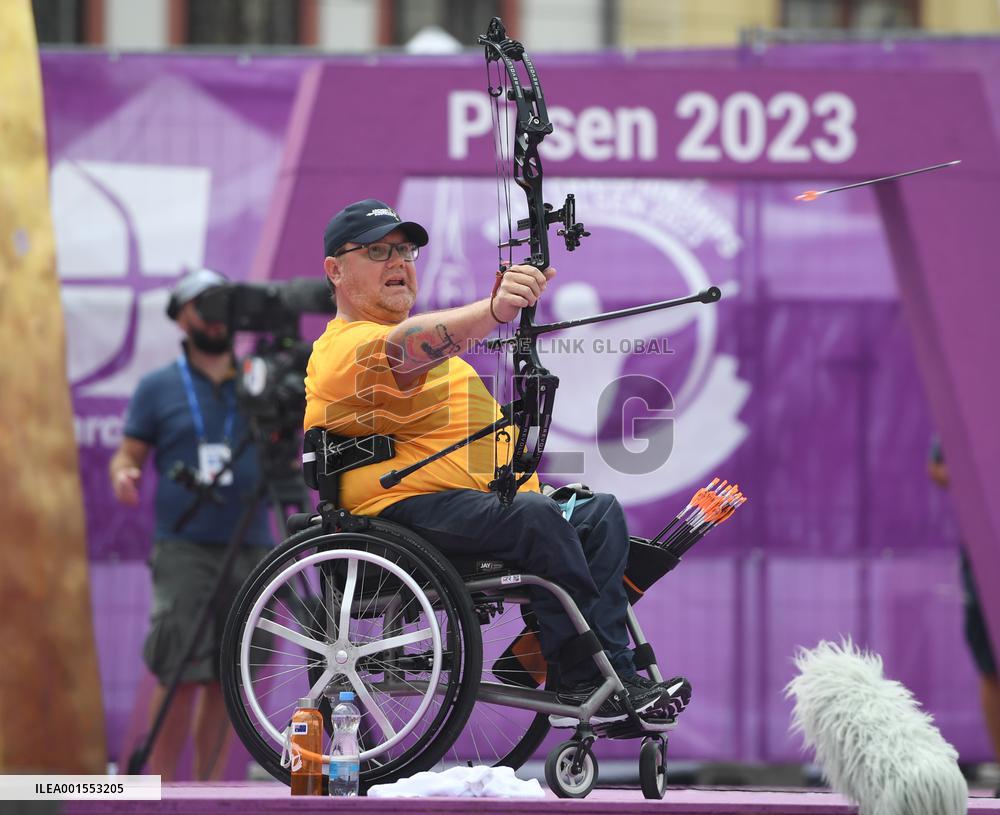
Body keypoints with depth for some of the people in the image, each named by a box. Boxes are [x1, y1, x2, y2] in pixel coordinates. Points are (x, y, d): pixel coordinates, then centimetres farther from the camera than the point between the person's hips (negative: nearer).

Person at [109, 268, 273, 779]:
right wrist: (123, 474, -15)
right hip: (184, 546, -3)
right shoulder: (158, 388, 7)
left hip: (251, 549, 3)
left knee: (228, 679, 3)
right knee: (182, 675, -13)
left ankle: (208, 787, 9)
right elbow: (129, 454, 6)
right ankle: (161, 790, -8)